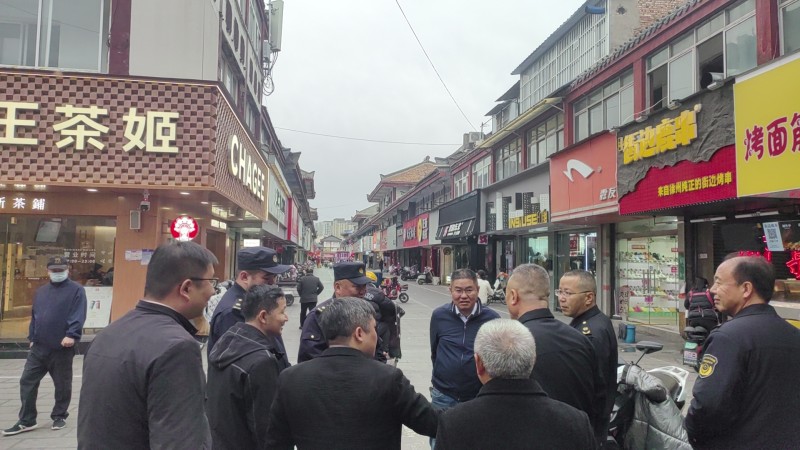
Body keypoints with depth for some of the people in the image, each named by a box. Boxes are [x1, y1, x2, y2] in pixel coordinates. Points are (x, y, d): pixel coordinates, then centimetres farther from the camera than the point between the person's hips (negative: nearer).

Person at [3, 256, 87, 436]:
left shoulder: (76, 290, -5)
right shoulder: (41, 291, 16)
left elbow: (78, 316, -15)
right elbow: (34, 316, 19)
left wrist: (71, 335, -25)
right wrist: (32, 338, 14)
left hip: (62, 348, -6)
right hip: (39, 347, 6)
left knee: (62, 385, 6)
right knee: (27, 381, 5)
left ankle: (59, 416, 23)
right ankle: (26, 421, 15)